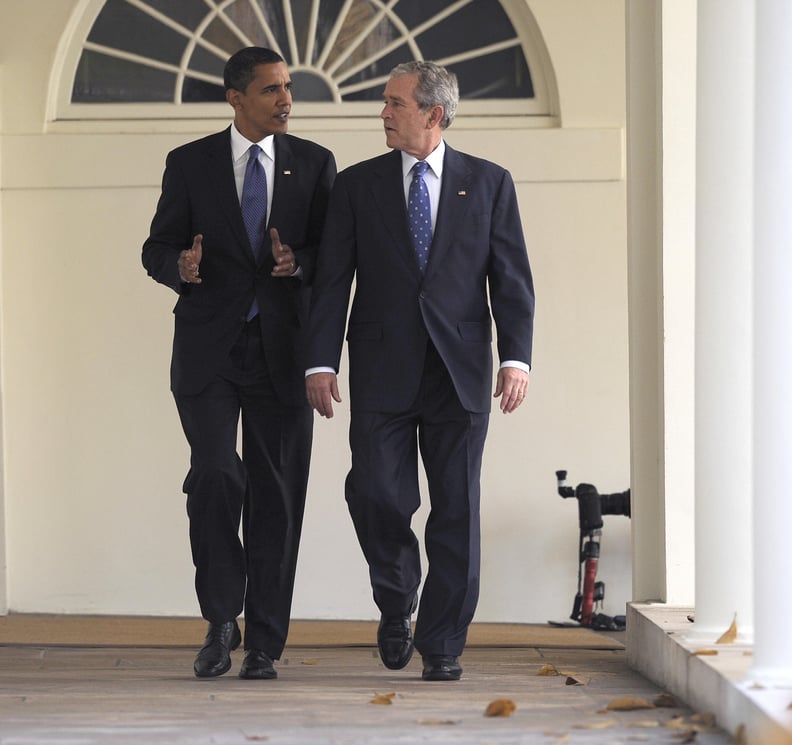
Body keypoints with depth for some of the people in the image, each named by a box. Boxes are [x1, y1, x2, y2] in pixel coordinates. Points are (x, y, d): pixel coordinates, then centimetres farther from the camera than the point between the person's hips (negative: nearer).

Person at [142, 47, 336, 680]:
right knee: (215, 476, -16)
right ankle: (221, 621, 0)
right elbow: (158, 248, 6)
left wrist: (299, 262, -15)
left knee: (275, 496, 2)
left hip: (282, 349, 1)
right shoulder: (189, 164, 6)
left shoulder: (315, 164, 8)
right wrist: (180, 265, -17)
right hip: (209, 350, -1)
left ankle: (264, 644, 9)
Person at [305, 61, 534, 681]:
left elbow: (512, 277, 4)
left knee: (456, 509, 0)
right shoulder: (358, 185, 9)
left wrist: (516, 357, -9)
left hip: (459, 372, 0)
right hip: (382, 372, 0)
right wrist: (321, 361, -5)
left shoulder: (488, 184, 7)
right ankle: (397, 601, 17)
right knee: (377, 493, -11)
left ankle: (442, 646, 10)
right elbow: (333, 279, 5)